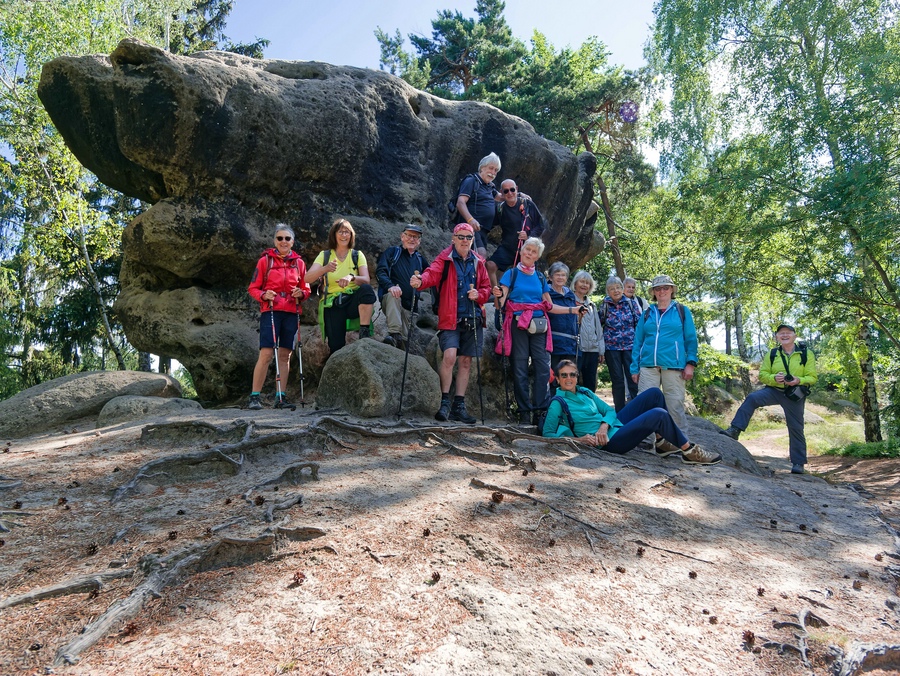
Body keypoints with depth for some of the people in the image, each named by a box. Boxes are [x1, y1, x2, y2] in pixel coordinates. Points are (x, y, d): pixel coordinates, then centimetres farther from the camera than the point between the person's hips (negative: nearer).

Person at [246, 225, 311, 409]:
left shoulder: (299, 262, 12)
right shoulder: (265, 260, 5)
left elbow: (306, 289, 17)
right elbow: (253, 288, 5)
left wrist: (301, 293, -5)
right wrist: (263, 295, -15)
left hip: (291, 313, 3)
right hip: (270, 311, -3)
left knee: (285, 355, 4)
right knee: (266, 354, -11)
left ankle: (281, 397, 9)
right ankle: (254, 397, -6)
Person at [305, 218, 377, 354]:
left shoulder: (357, 255, 8)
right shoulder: (324, 255, 7)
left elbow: (366, 280, -9)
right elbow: (307, 279, -8)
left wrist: (351, 277, -31)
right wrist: (325, 269, -28)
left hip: (353, 301, 0)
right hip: (332, 305, 0)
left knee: (367, 289, -34)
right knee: (336, 346, -19)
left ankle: (365, 333, -28)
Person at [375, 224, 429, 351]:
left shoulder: (420, 260, 20)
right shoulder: (392, 252, 8)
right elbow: (380, 271, -6)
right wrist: (390, 286, -27)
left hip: (409, 307, 4)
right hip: (390, 301, -4)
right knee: (393, 295, -37)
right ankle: (395, 334, -43)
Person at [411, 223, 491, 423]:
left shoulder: (478, 262, 14)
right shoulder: (445, 259, 1)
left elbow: (486, 288, 19)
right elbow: (432, 274, -16)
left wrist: (479, 294, -3)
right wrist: (420, 281, -38)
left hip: (472, 319, 4)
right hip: (450, 318, -4)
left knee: (465, 362, 7)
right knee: (450, 355, -21)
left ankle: (459, 406, 15)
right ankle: (444, 402, -7)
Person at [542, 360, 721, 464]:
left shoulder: (584, 392, 11)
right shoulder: (558, 403, -10)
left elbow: (609, 410, 11)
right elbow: (548, 434, -13)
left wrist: (604, 426, -13)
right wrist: (578, 439, -22)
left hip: (613, 425, 9)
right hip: (610, 440, -8)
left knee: (654, 393, 4)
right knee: (659, 415, -22)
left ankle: (662, 443, 8)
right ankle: (690, 452, -3)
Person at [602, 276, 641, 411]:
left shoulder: (631, 304, 3)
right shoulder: (605, 306, 3)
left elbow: (639, 324, 4)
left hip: (630, 346, 0)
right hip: (612, 348, 1)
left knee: (633, 378, -4)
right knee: (617, 381, 5)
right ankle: (620, 413, 13)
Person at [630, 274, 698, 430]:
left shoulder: (682, 311, 9)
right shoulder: (647, 314, 14)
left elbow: (691, 339, 7)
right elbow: (638, 342, 13)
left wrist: (690, 363, -5)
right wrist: (635, 369, 7)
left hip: (673, 366, -2)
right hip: (648, 366, 2)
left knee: (675, 405, 0)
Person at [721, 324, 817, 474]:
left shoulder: (806, 354, -4)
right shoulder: (772, 354, 1)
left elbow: (813, 377, -5)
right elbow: (762, 374, 2)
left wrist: (799, 380, -25)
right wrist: (774, 378, -20)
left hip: (795, 395, -1)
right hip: (774, 390, 1)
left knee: (796, 429, 5)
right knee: (751, 398, -27)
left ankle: (798, 463, 18)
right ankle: (735, 430, -29)